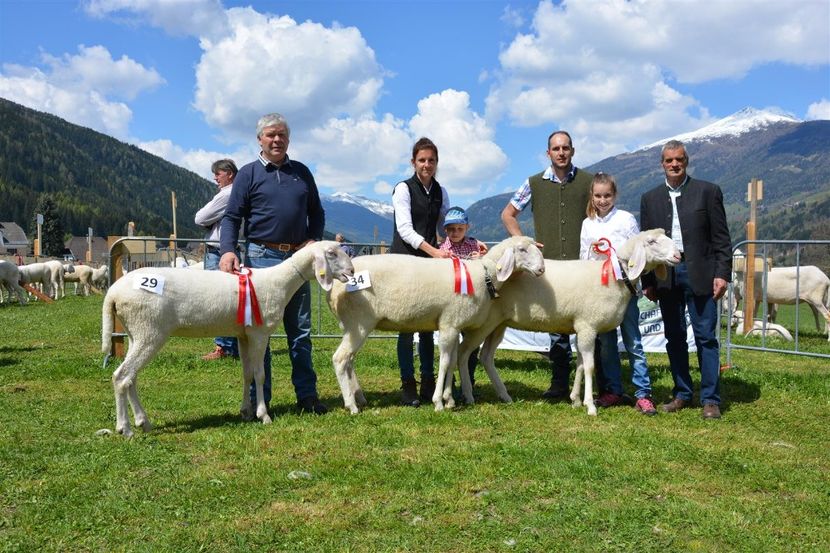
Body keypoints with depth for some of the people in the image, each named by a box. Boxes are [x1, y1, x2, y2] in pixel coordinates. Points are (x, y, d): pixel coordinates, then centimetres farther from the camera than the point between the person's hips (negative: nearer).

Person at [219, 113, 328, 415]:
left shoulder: (301, 172, 13)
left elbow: (316, 212, 19)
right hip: (262, 257, -3)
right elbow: (232, 217, -1)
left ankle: (306, 395, 16)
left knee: (301, 330, 8)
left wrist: (314, 240, 1)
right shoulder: (248, 173, 3)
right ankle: (258, 400, 9)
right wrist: (228, 250, -17)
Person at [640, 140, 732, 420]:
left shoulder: (708, 191, 3)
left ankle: (710, 399, 5)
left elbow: (721, 238, 1)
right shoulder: (650, 198, 11)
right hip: (666, 275, 3)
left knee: (705, 337, -1)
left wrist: (722, 274, -7)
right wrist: (647, 281, 7)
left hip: (699, 274, -3)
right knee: (674, 338, 9)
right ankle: (682, 394, 19)